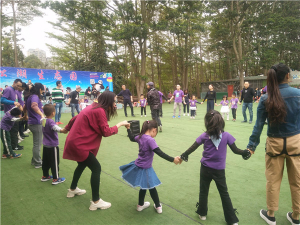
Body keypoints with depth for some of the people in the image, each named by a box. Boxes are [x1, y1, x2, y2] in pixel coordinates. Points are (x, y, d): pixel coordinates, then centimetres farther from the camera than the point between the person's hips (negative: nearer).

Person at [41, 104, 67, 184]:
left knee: (45, 161, 19)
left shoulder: (44, 120, 3)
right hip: (52, 146, -8)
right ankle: (56, 179, 12)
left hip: (45, 145, 8)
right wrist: (63, 130, -57)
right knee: (54, 162, 3)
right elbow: (56, 128, -42)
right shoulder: (50, 121, -23)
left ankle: (45, 176, 32)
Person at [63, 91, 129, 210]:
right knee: (96, 168, -5)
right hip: (79, 144, -10)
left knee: (82, 164, 28)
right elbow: (106, 132, -16)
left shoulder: (93, 107, 9)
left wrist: (67, 129, 32)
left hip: (74, 141, 10)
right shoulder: (100, 111, -17)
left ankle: (72, 189, 47)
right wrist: (120, 124, -6)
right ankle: (96, 201, 4)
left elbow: (75, 118, 18)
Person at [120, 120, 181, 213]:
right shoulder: (150, 140, -25)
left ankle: (140, 205, 39)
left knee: (144, 186, 24)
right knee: (151, 187, 12)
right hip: (145, 168, -7)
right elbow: (159, 153, -30)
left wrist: (128, 128, 34)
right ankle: (158, 206, 30)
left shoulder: (140, 137, -2)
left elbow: (132, 138, 20)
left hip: (138, 165, 7)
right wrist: (172, 159, -31)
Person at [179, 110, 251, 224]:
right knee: (224, 194, 13)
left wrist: (184, 155, 8)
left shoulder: (204, 136, -10)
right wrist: (245, 152, 10)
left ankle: (202, 213, 32)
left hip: (205, 168, 0)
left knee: (203, 191, 17)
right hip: (219, 170, 0)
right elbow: (235, 150, -7)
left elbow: (192, 148, -6)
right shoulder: (226, 135, -11)